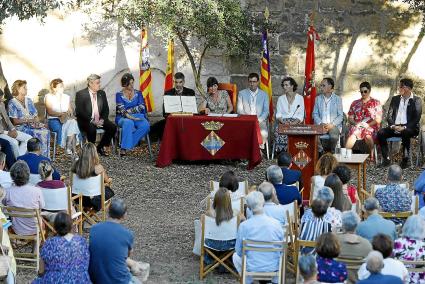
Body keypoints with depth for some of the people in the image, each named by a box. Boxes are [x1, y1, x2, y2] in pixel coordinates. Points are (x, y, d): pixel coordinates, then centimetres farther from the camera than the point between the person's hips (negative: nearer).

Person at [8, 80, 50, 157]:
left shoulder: (29, 100, 18)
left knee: (46, 131, -26)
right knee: (41, 134, -29)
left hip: (33, 125, 6)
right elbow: (14, 121, -9)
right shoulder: (12, 103, -1)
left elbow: (36, 116, 16)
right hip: (21, 127, -5)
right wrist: (28, 120, -16)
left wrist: (36, 121, -7)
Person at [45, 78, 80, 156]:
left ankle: (68, 146, -31)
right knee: (60, 127, -36)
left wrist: (69, 113, -12)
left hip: (66, 120, 3)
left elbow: (70, 110, 13)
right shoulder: (48, 97, 4)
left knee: (73, 122, -31)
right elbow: (50, 112, -8)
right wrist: (61, 114, -21)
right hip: (53, 120, -3)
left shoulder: (67, 97, 18)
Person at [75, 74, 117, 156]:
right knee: (91, 128, -36)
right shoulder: (81, 94, -6)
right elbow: (79, 111, -13)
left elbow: (106, 109, 10)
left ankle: (100, 147, -2)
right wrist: (92, 121, -21)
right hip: (86, 121, -5)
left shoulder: (102, 93, 11)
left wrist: (102, 119, -10)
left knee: (113, 127, -19)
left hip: (100, 120, 5)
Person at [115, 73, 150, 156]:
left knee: (145, 125, -32)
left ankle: (129, 144, -28)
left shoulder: (138, 93, 16)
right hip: (123, 118, -2)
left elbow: (142, 107, 3)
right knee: (128, 123, -39)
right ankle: (124, 148, -40)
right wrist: (131, 117, -24)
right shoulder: (119, 95, 7)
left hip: (138, 116, 2)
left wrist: (129, 110, -8)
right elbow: (121, 110, -7)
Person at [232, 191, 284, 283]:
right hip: (273, 267, 1)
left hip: (251, 268, -1)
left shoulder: (243, 226, -18)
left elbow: (239, 251, -4)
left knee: (235, 256, 32)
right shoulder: (276, 223, -14)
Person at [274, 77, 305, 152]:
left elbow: (301, 115, 3)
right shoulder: (281, 98, 14)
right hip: (283, 122, 1)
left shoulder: (300, 98, 8)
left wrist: (295, 122, -15)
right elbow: (278, 114, 9)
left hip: (295, 123, -1)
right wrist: (283, 121, -11)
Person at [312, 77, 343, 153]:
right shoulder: (318, 98, 14)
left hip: (333, 125, -2)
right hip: (320, 125, 2)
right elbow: (315, 114, 11)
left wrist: (332, 124, -14)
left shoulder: (338, 99, 5)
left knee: (334, 137, -35)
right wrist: (321, 123, -9)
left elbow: (340, 116, 2)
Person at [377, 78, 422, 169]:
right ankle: (386, 159, -17)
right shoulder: (395, 99, 16)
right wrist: (393, 126, -10)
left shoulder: (416, 100, 2)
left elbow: (416, 118, -6)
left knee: (405, 133, -38)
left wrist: (404, 127, -19)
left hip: (409, 128, -4)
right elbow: (389, 115, 11)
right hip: (395, 127, 4)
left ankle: (405, 160, -26)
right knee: (381, 133, -22)